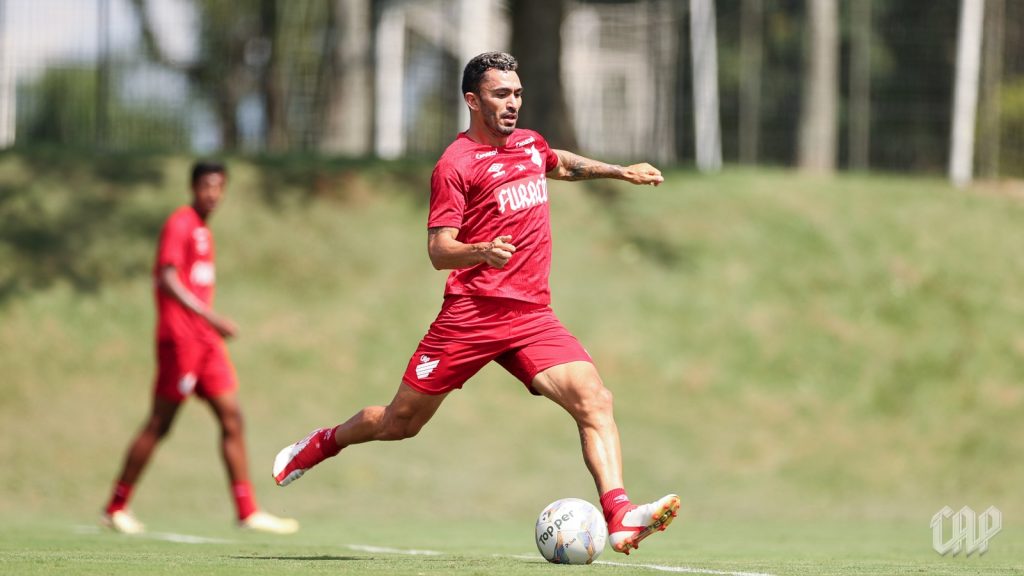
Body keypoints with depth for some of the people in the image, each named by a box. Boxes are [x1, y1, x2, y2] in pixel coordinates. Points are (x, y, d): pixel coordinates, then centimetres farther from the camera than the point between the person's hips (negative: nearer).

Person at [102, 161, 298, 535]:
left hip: (206, 340, 9)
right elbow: (167, 279, -19)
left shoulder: (203, 230, 19)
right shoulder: (179, 224, -9)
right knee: (159, 424, -4)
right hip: (180, 338, -9)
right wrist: (211, 317, -26)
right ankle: (116, 508, 4)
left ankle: (248, 511, 0)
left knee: (232, 418, 2)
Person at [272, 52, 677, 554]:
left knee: (594, 399, -19)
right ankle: (322, 443, 35)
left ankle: (620, 516, -29)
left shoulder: (530, 144, 15)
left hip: (532, 315, 5)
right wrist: (482, 252, -31)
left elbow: (561, 165, 41)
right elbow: (438, 251, -12)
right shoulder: (456, 164, -6)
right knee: (400, 423, 6)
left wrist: (620, 171, 34)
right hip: (469, 316, -5)